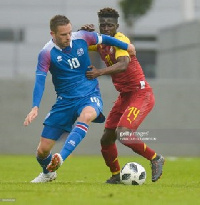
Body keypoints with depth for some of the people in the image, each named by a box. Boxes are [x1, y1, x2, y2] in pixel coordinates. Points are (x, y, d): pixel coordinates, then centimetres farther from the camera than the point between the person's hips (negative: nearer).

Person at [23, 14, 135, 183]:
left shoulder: (82, 38, -5)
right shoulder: (47, 53, -12)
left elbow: (103, 39, 14)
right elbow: (40, 81, -19)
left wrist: (126, 46, 27)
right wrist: (35, 107, -33)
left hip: (90, 95, 0)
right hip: (65, 101, 0)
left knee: (86, 116, -40)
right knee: (43, 149, 0)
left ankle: (61, 158, -49)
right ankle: (48, 173, 35)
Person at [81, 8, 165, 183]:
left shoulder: (120, 40, -16)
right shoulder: (100, 43, 8)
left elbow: (123, 65, -33)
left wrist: (99, 72, -42)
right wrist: (85, 32, -2)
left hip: (141, 94, -9)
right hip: (125, 95, 9)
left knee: (123, 132, -25)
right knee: (106, 139, 7)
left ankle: (155, 158, -6)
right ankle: (116, 175, 25)